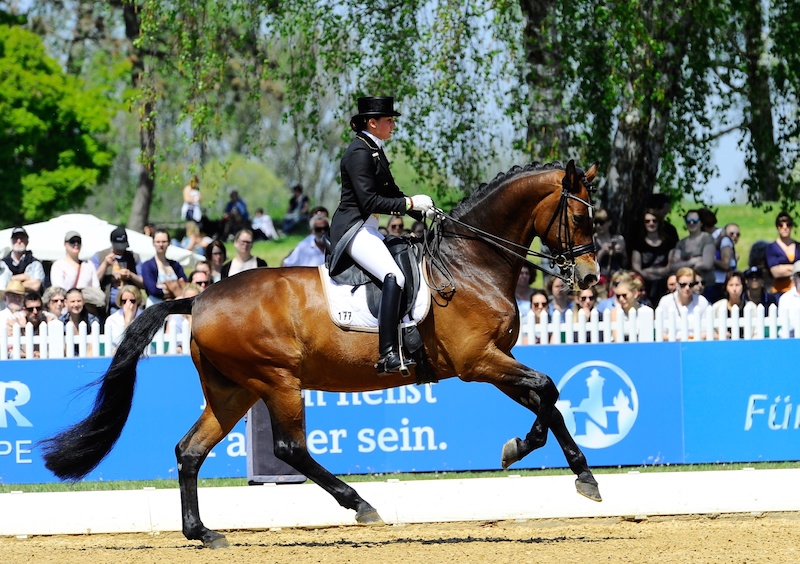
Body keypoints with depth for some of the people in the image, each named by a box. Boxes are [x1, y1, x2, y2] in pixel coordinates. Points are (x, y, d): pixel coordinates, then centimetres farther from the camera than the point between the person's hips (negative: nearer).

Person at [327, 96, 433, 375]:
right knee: (394, 277, -30)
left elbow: (391, 193, 24)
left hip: (368, 229, 11)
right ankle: (388, 355, -39)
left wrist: (423, 213, 13)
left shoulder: (375, 152, 17)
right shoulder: (359, 153, -14)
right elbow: (369, 201, -21)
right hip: (354, 229, -11)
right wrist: (410, 203, -19)